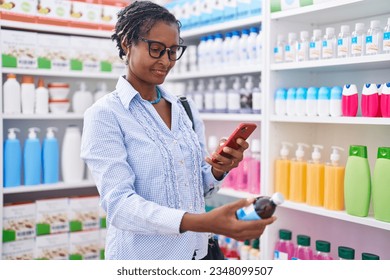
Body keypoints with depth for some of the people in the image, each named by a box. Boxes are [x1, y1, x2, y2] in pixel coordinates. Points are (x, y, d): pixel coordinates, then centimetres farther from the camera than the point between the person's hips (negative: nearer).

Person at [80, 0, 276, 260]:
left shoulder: (186, 109, 3)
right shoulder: (104, 115, -14)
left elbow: (200, 186, 9)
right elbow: (118, 204, -24)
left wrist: (219, 169, -15)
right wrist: (204, 222, -37)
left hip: (197, 251, 6)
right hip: (142, 254, -5)